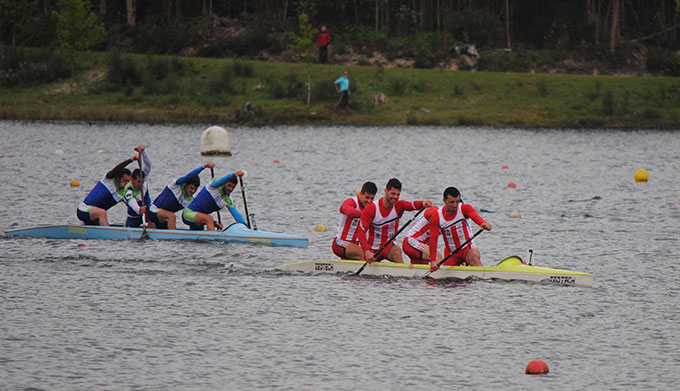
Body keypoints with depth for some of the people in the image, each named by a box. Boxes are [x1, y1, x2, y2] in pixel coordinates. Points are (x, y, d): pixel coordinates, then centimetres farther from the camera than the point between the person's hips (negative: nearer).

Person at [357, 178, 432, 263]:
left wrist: (422, 203, -52)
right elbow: (361, 231, -20)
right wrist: (367, 251, -34)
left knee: (396, 251, -30)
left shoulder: (398, 206, -7)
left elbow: (412, 205, -28)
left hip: (388, 245, 0)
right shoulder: (371, 208, -15)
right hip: (372, 248, 0)